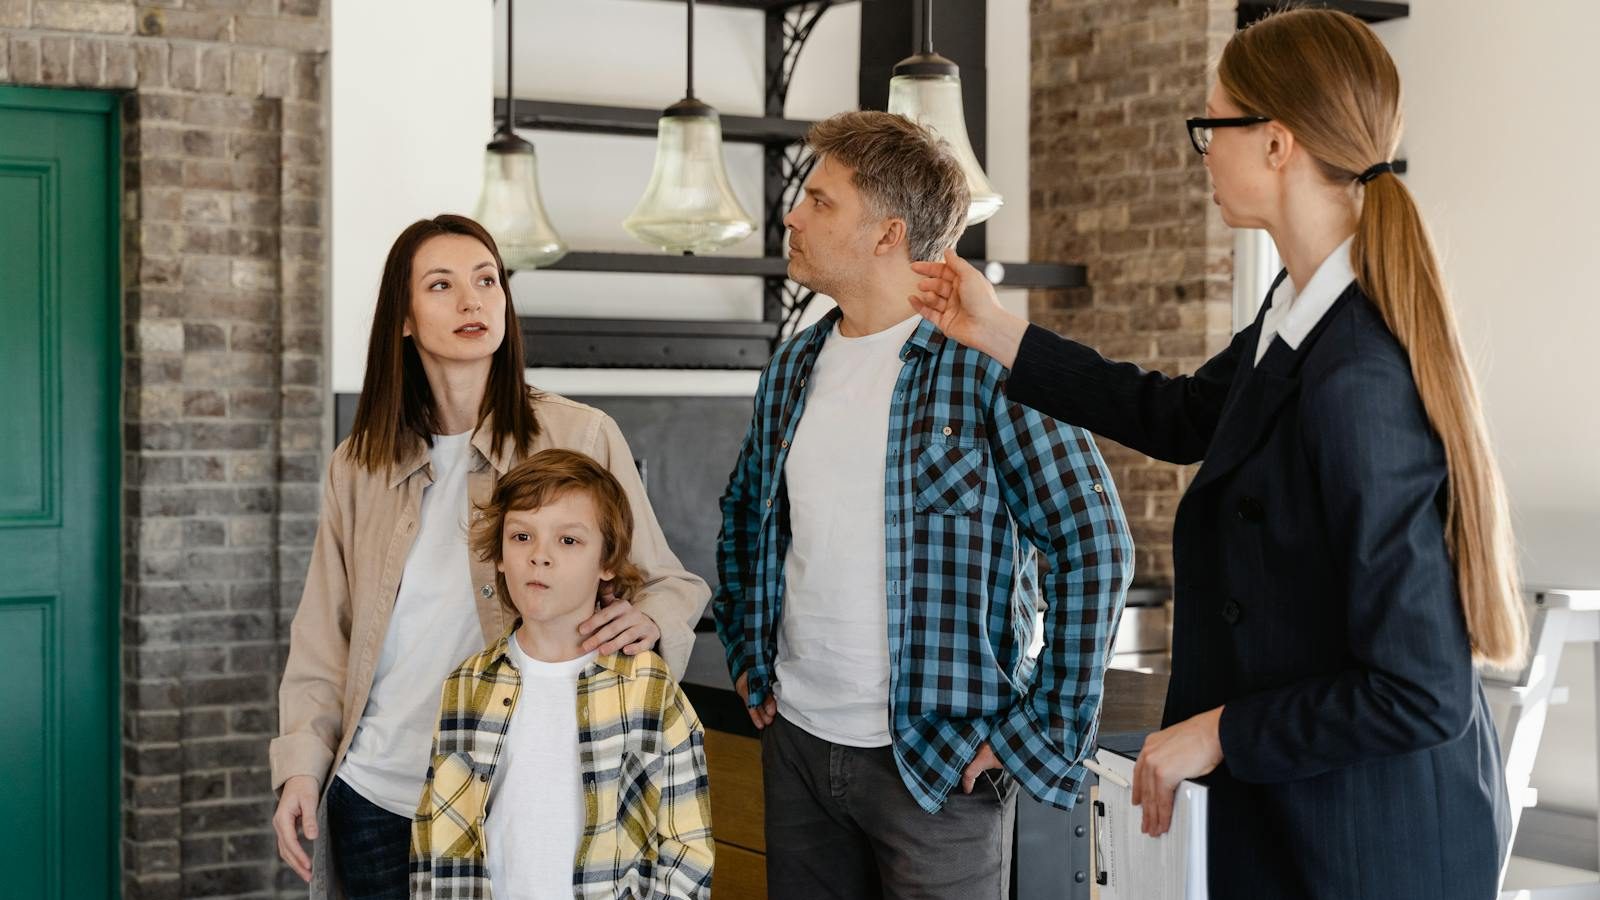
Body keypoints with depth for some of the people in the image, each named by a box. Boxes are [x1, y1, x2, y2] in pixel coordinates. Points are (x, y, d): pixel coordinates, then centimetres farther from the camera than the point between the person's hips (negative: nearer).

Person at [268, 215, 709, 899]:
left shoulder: (581, 438, -4)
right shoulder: (358, 464, 6)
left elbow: (671, 584, 1)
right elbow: (323, 636, 10)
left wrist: (649, 619, -22)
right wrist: (300, 765, 0)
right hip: (375, 797, 3)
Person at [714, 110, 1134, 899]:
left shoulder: (988, 364, -12)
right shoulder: (794, 368, 7)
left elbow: (1094, 547, -13)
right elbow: (745, 515, 24)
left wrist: (1048, 731, -14)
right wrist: (746, 654, 15)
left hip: (943, 762, -6)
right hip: (797, 742, 6)